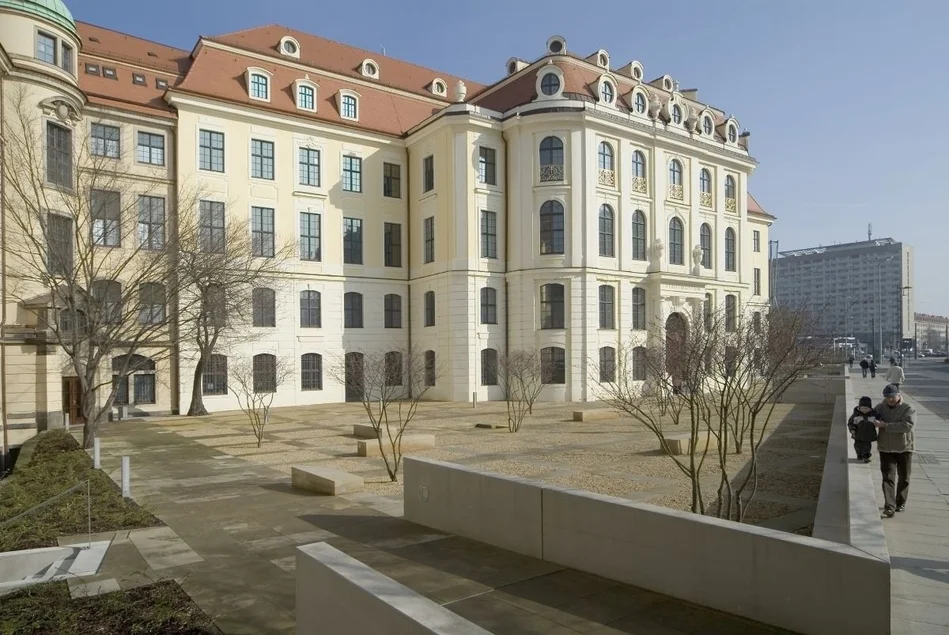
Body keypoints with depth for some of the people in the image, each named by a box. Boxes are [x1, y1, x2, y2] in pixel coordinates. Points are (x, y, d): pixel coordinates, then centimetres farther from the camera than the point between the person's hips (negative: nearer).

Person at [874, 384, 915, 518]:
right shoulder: (880, 408, 3)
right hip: (885, 449, 2)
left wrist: (886, 425, -28)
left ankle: (901, 503, 33)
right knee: (888, 478, -6)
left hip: (904, 449, -1)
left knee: (903, 478, 14)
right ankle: (889, 507, -9)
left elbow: (908, 425, -26)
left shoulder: (908, 409, -10)